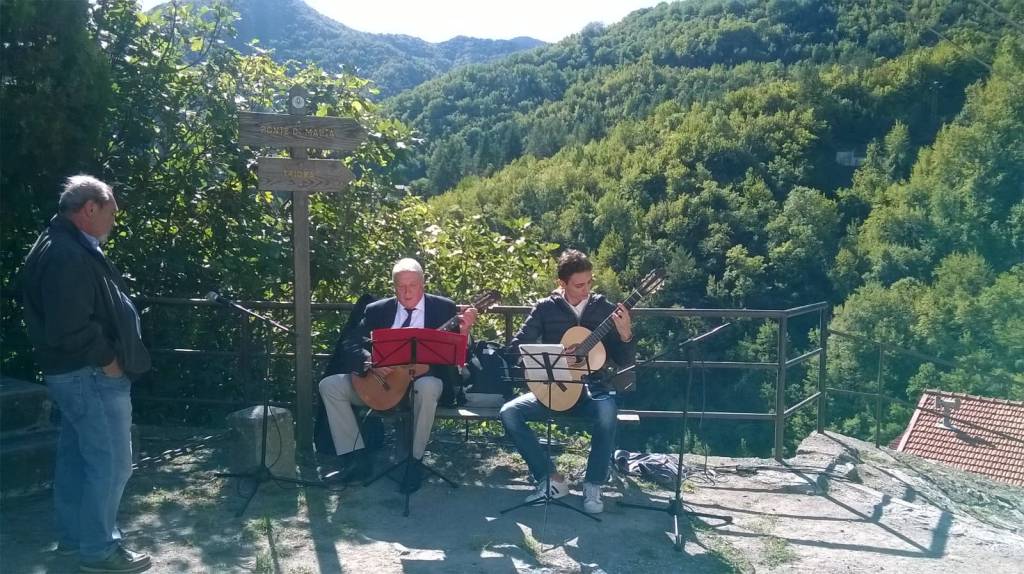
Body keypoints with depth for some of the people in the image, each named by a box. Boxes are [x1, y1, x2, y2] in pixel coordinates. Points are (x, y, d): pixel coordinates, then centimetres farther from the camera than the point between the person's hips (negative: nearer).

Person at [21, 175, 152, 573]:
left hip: (77, 373, 11)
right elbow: (69, 328, -28)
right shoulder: (68, 256, -22)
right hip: (90, 375, -11)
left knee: (76, 458, 19)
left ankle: (73, 535, 31)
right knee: (111, 463, -3)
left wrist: (106, 358, 12)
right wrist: (106, 360, -16)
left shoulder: (67, 247, 13)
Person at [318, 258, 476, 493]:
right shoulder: (377, 310, 6)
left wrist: (463, 330, -25)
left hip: (422, 378, -3)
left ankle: (414, 462, -21)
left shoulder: (444, 308, 0)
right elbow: (354, 344, 0)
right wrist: (371, 362, -20)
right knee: (329, 385, -12)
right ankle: (357, 458, -9)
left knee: (427, 388, -39)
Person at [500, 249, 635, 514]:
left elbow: (625, 362, 0)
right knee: (509, 412, -21)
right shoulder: (545, 308, 1)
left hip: (592, 388, -1)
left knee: (607, 410, -36)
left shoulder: (605, 309, 1)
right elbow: (516, 347, -3)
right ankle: (550, 478, -11)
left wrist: (625, 335, -21)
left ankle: (593, 485, -19)